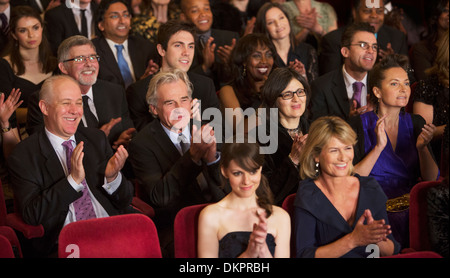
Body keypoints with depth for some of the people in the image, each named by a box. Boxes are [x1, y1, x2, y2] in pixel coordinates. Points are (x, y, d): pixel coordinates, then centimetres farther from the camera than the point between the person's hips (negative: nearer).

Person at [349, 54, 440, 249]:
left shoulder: (415, 123, 12)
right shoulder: (358, 125, 1)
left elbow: (431, 179, 7)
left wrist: (422, 148, -11)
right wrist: (379, 147, -16)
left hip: (414, 206, 4)